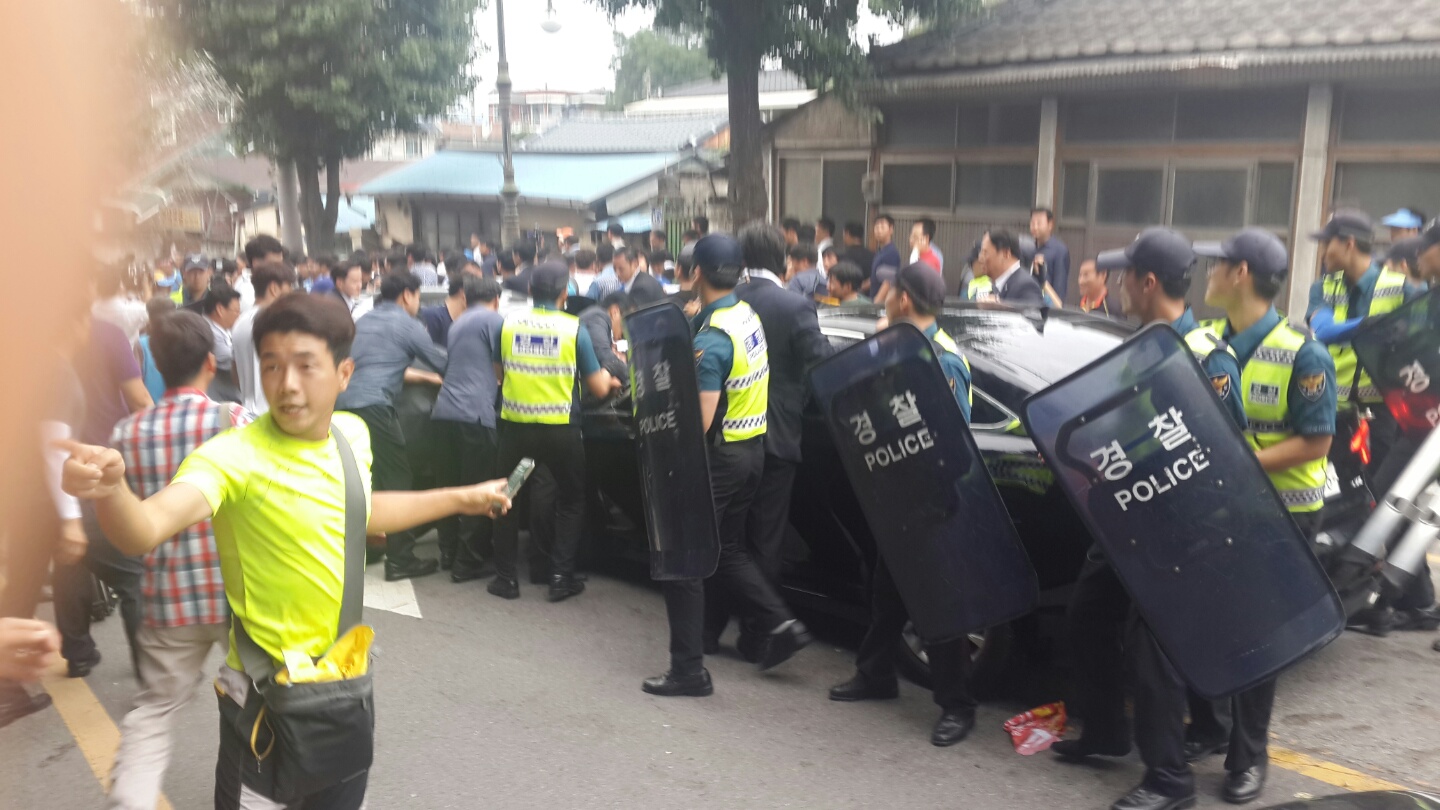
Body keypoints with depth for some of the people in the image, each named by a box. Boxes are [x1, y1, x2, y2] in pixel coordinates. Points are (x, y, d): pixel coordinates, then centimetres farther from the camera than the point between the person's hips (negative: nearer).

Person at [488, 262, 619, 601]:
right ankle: (561, 577, 12)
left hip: (515, 425, 2)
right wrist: (609, 380, 19)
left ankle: (505, 576, 22)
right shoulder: (574, 329, -7)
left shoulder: (508, 323, -1)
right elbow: (599, 388, -3)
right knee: (570, 501, 18)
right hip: (560, 429, -2)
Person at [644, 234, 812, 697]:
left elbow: (701, 420, -25)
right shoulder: (747, 314, 5)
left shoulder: (712, 337, -22)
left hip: (721, 454, -9)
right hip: (755, 447, 9)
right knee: (727, 550, 23)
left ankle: (688, 669, 6)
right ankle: (778, 624, 17)